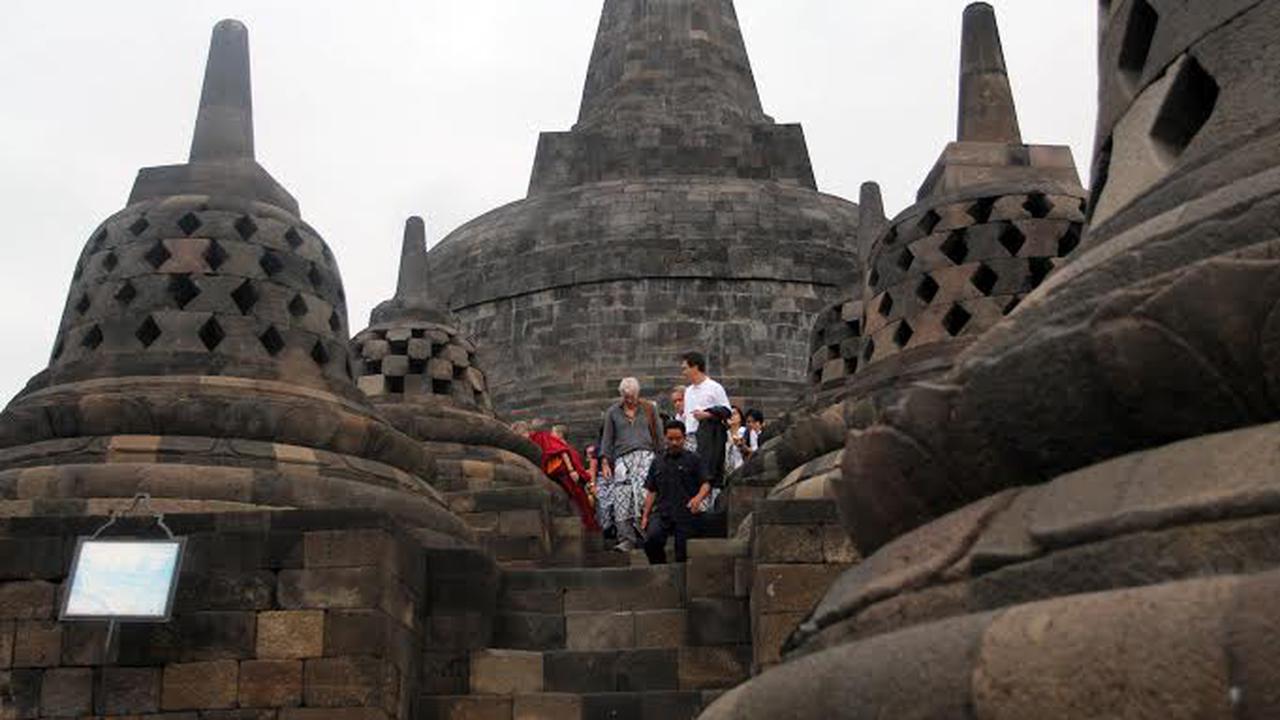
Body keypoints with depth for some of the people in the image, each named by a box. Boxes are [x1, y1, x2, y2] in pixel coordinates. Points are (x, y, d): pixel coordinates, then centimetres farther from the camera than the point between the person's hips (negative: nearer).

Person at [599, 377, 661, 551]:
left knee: (644, 493, -18)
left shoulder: (649, 409, 14)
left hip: (646, 456, -1)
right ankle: (627, 539, -15)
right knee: (621, 499, -12)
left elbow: (658, 436, 16)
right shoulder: (612, 412, 14)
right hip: (623, 458, 1)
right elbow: (607, 439, 13)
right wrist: (605, 462, 5)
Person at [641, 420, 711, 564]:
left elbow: (706, 484, 0)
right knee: (651, 539, -24)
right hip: (662, 512, 2)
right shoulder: (658, 462, 17)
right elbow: (651, 491, 19)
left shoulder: (693, 459, 7)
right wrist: (645, 515, 12)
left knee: (683, 554, -5)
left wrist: (698, 498, -21)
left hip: (686, 513, -2)